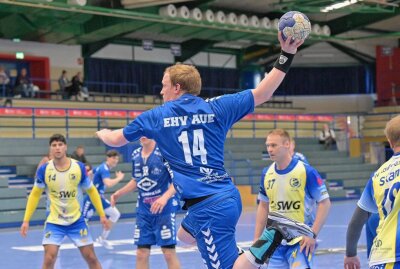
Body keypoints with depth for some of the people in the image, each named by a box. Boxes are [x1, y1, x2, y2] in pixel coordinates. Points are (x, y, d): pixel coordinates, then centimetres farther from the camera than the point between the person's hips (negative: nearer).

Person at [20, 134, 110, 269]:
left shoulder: (79, 167, -11)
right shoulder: (44, 169, -12)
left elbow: (91, 191, 4)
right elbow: (35, 194, 1)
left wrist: (102, 214, 2)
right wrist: (26, 220, -4)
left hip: (76, 220, 1)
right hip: (54, 222, -1)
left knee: (91, 257, 4)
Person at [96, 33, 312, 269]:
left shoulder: (156, 117, 0)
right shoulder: (216, 108, 4)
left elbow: (116, 140, 16)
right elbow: (262, 94, 5)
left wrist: (104, 133, 40)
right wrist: (286, 56, 9)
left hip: (208, 207, -6)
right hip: (229, 196, 6)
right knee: (185, 235, 30)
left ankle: (273, 236, -26)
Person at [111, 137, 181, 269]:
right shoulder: (135, 155, 7)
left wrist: (165, 197, -29)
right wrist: (118, 193, 12)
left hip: (164, 208, -5)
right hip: (143, 210, 6)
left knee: (169, 253, -3)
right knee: (141, 253, 5)